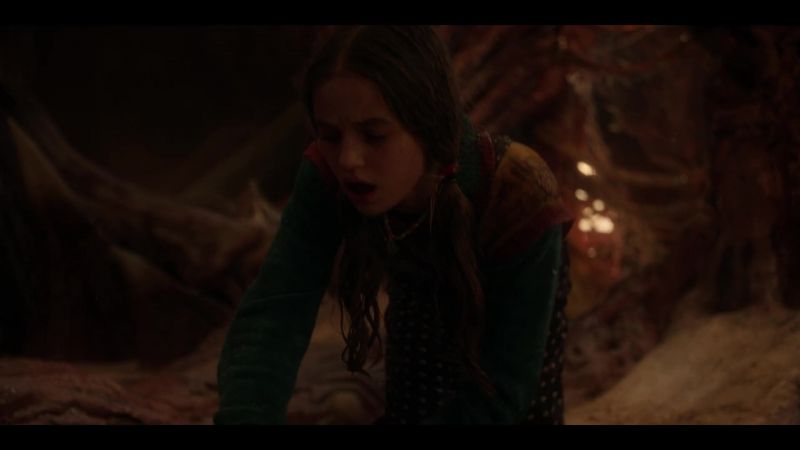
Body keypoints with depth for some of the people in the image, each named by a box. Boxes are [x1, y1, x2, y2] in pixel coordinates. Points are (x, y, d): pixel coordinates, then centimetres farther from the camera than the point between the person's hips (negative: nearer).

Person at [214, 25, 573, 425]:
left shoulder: (521, 202, -43)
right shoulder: (327, 176, -35)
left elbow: (497, 393, -40)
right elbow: (272, 310, -46)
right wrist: (246, 415, -65)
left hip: (511, 300, -2)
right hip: (419, 294, 2)